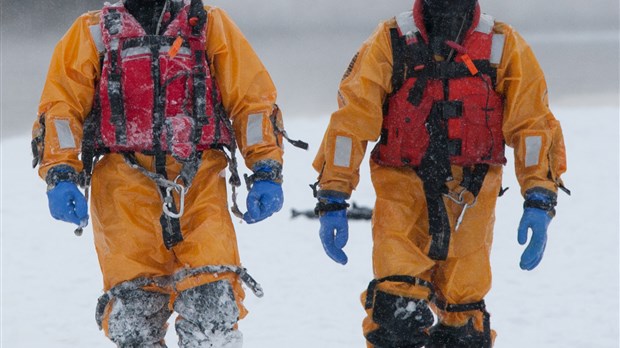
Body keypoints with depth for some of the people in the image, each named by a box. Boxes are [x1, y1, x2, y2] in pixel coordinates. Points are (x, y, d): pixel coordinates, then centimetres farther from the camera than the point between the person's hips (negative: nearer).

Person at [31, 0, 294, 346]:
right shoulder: (90, 32, 17)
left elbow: (254, 97, 14)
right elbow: (60, 104, 9)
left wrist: (266, 174, 2)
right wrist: (60, 177, -7)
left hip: (199, 178, 0)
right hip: (125, 181, 0)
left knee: (213, 298, -18)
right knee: (133, 305, -12)